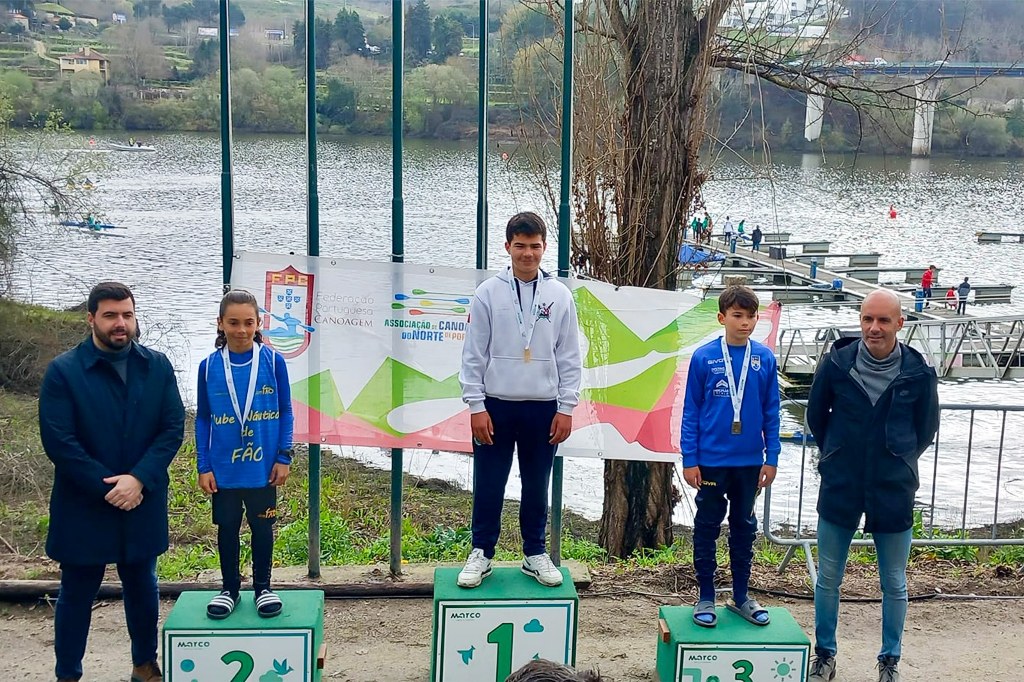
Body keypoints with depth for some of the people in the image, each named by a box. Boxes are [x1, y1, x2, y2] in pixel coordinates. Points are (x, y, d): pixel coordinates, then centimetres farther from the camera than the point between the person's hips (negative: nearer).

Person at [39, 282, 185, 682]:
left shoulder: (157, 366, 0)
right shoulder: (64, 371, -9)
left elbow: (174, 428, -3)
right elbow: (58, 440, -13)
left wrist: (139, 479, -16)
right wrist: (106, 487, -16)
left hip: (143, 503, 3)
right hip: (83, 506, -3)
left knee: (142, 586, 16)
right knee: (77, 592, 9)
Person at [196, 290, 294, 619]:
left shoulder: (273, 361, -6)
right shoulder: (209, 366, -3)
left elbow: (285, 412, -1)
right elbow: (202, 419, 3)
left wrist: (283, 457, -4)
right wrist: (203, 466, -1)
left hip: (263, 466, -1)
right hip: (223, 467, 1)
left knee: (262, 527, 10)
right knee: (227, 528, 13)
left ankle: (262, 588, 26)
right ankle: (229, 589, 28)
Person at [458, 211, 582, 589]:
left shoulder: (560, 295, 2)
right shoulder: (488, 292, -2)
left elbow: (569, 357, 4)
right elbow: (473, 355, -2)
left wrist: (566, 407, 0)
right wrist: (476, 406, -7)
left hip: (543, 408, 1)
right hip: (496, 405, -1)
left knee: (537, 486, 11)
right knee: (488, 485, 5)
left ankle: (535, 554, 23)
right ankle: (481, 553, 18)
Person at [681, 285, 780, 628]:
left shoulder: (765, 358, -2)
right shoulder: (704, 357, -9)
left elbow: (771, 412, 4)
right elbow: (690, 412, -5)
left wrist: (771, 457, 1)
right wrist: (689, 459, -7)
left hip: (750, 461, 3)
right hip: (711, 459, -3)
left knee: (745, 528, 14)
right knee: (707, 527, 8)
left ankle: (741, 596, 28)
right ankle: (706, 598, 20)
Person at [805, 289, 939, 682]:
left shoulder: (918, 373, -10)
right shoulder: (837, 363, -10)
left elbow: (926, 429, 7)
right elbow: (816, 416, 7)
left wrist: (897, 461, 10)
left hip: (894, 492, 0)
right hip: (839, 488, 1)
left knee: (894, 584, 12)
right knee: (828, 579, 11)